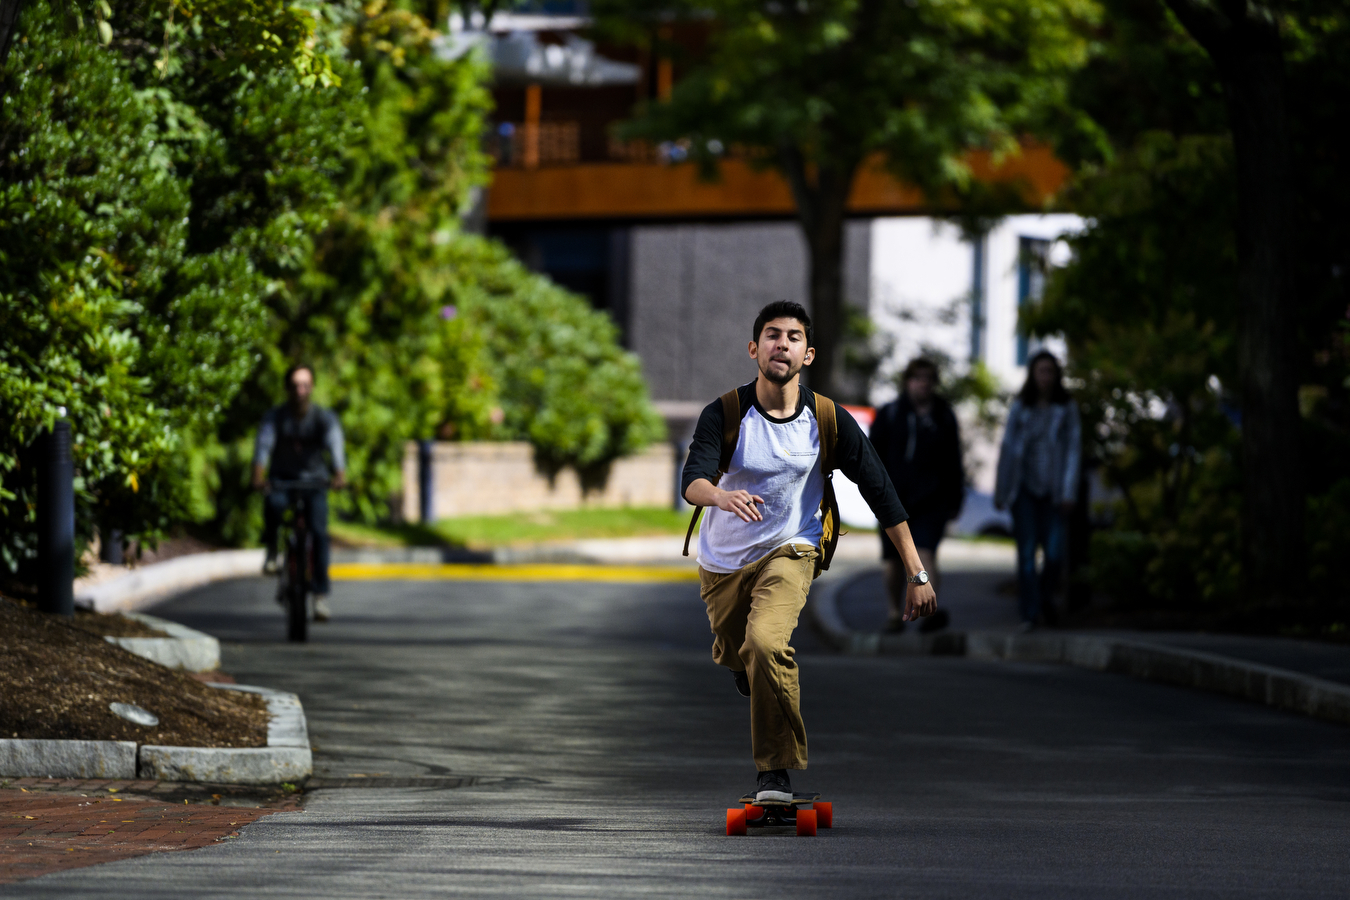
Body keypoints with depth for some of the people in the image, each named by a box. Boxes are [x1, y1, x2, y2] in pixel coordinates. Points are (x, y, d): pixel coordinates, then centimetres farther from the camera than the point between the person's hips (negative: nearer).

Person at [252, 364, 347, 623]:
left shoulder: (325, 418, -10)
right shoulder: (275, 417, -10)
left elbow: (335, 446, -26)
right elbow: (263, 445, -25)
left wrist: (340, 475, -47)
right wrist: (258, 476, -44)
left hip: (314, 481, 1)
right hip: (282, 479, -1)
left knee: (319, 531, -18)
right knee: (273, 504, -35)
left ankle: (320, 596, -14)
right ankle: (272, 552, -7)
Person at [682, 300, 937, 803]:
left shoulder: (829, 420, -12)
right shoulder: (726, 413, -14)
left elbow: (881, 494, -7)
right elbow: (692, 480, -29)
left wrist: (918, 574, -10)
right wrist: (721, 496, -54)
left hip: (788, 553, -2)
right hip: (722, 561, 2)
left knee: (765, 645, -28)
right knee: (734, 659, 17)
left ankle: (777, 772, -16)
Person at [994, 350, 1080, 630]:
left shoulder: (1067, 408, 4)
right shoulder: (1020, 408, 6)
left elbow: (1073, 450, 2)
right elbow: (1007, 449, 8)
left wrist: (1068, 492, -6)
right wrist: (1001, 491, 6)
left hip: (1053, 492, 0)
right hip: (1025, 489, 0)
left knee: (1054, 554, -7)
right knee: (1026, 553, -5)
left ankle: (1044, 597, 21)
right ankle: (1029, 614, -1)